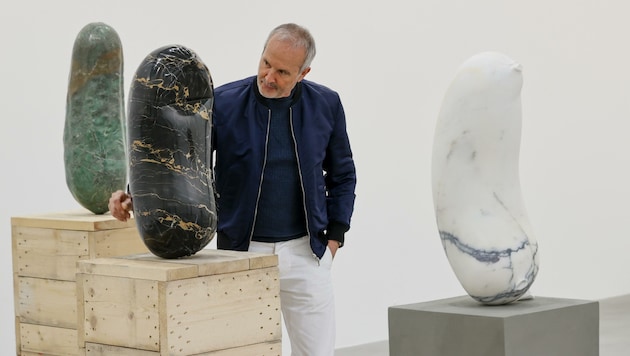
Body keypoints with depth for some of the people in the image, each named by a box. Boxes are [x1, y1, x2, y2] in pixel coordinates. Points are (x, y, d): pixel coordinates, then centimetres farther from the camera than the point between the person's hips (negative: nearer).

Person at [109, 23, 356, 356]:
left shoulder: (326, 105, -1)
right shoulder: (224, 102, -8)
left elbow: (342, 174, 11)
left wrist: (334, 237, 4)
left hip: (305, 253, 1)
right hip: (242, 251, -1)